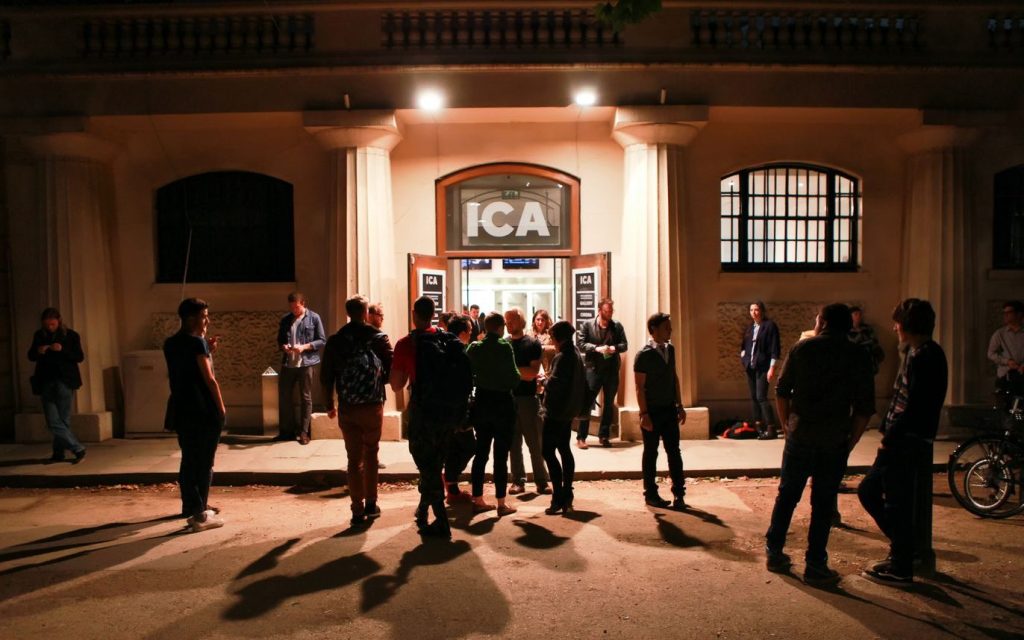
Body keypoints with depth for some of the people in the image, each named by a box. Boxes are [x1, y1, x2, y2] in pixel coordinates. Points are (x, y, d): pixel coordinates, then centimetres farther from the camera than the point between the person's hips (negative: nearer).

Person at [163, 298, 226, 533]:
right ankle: (200, 515, 1)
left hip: (181, 410, 8)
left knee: (189, 461, 16)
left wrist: (207, 351, 13)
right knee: (204, 463, -1)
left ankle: (192, 507, 27)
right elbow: (209, 379, -15)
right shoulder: (197, 342, -13)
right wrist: (221, 408, -8)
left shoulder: (170, 344, 11)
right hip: (203, 410, -8)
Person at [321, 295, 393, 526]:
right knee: (371, 454, 17)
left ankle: (358, 509, 8)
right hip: (373, 406, 0)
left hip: (347, 408, 1)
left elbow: (326, 376, 0)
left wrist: (329, 405, 11)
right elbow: (391, 369, -10)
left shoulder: (335, 340, 0)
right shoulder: (379, 337, -5)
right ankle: (371, 504, 20)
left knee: (354, 458, 8)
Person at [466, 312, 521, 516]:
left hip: (481, 403, 5)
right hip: (502, 403, -5)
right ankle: (501, 503, 6)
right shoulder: (504, 346, -14)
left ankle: (478, 500, 19)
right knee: (501, 455, 1)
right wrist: (516, 375, 5)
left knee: (481, 453, 13)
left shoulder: (473, 348, 0)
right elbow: (514, 378, -17)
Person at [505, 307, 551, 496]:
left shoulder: (533, 344, -1)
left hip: (528, 398, -2)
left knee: (535, 442, 2)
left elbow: (532, 373, -8)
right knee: (513, 442, 7)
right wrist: (522, 372, -5)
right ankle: (518, 481, 14)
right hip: (508, 397, 2)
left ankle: (542, 481, 10)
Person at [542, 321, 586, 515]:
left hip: (557, 410, -10)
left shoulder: (562, 357, -19)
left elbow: (554, 384, -24)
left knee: (548, 451, -5)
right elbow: (581, 382, 16)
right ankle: (567, 496, 19)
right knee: (564, 450, 15)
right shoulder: (576, 354, 10)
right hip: (570, 409, 10)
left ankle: (558, 498, -7)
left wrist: (545, 379, -5)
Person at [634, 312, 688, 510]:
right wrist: (644, 414, -16)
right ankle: (650, 494, 17)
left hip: (669, 409, 5)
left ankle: (679, 494, 12)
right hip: (652, 411, -5)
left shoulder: (670, 349, 7)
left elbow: (674, 377, 14)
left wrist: (680, 405, 11)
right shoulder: (644, 355, -13)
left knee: (674, 451, 5)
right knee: (651, 453, 6)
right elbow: (640, 387, -13)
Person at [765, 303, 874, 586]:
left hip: (800, 436, 1)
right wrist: (850, 441, 7)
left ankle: (774, 552, 22)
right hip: (834, 442, -1)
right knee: (823, 504, 7)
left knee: (787, 496, 13)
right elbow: (864, 407, -3)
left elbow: (781, 392, 1)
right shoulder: (858, 356, 0)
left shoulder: (802, 348, 1)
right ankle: (815, 565, 12)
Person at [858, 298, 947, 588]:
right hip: (901, 444, 10)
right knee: (867, 490, 17)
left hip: (907, 445, -10)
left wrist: (890, 438, -14)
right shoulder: (919, 353, 13)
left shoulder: (923, 357, -18)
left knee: (897, 505, 1)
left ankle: (900, 570, 14)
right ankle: (902, 549, 28)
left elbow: (913, 407, -22)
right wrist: (889, 432, 13)